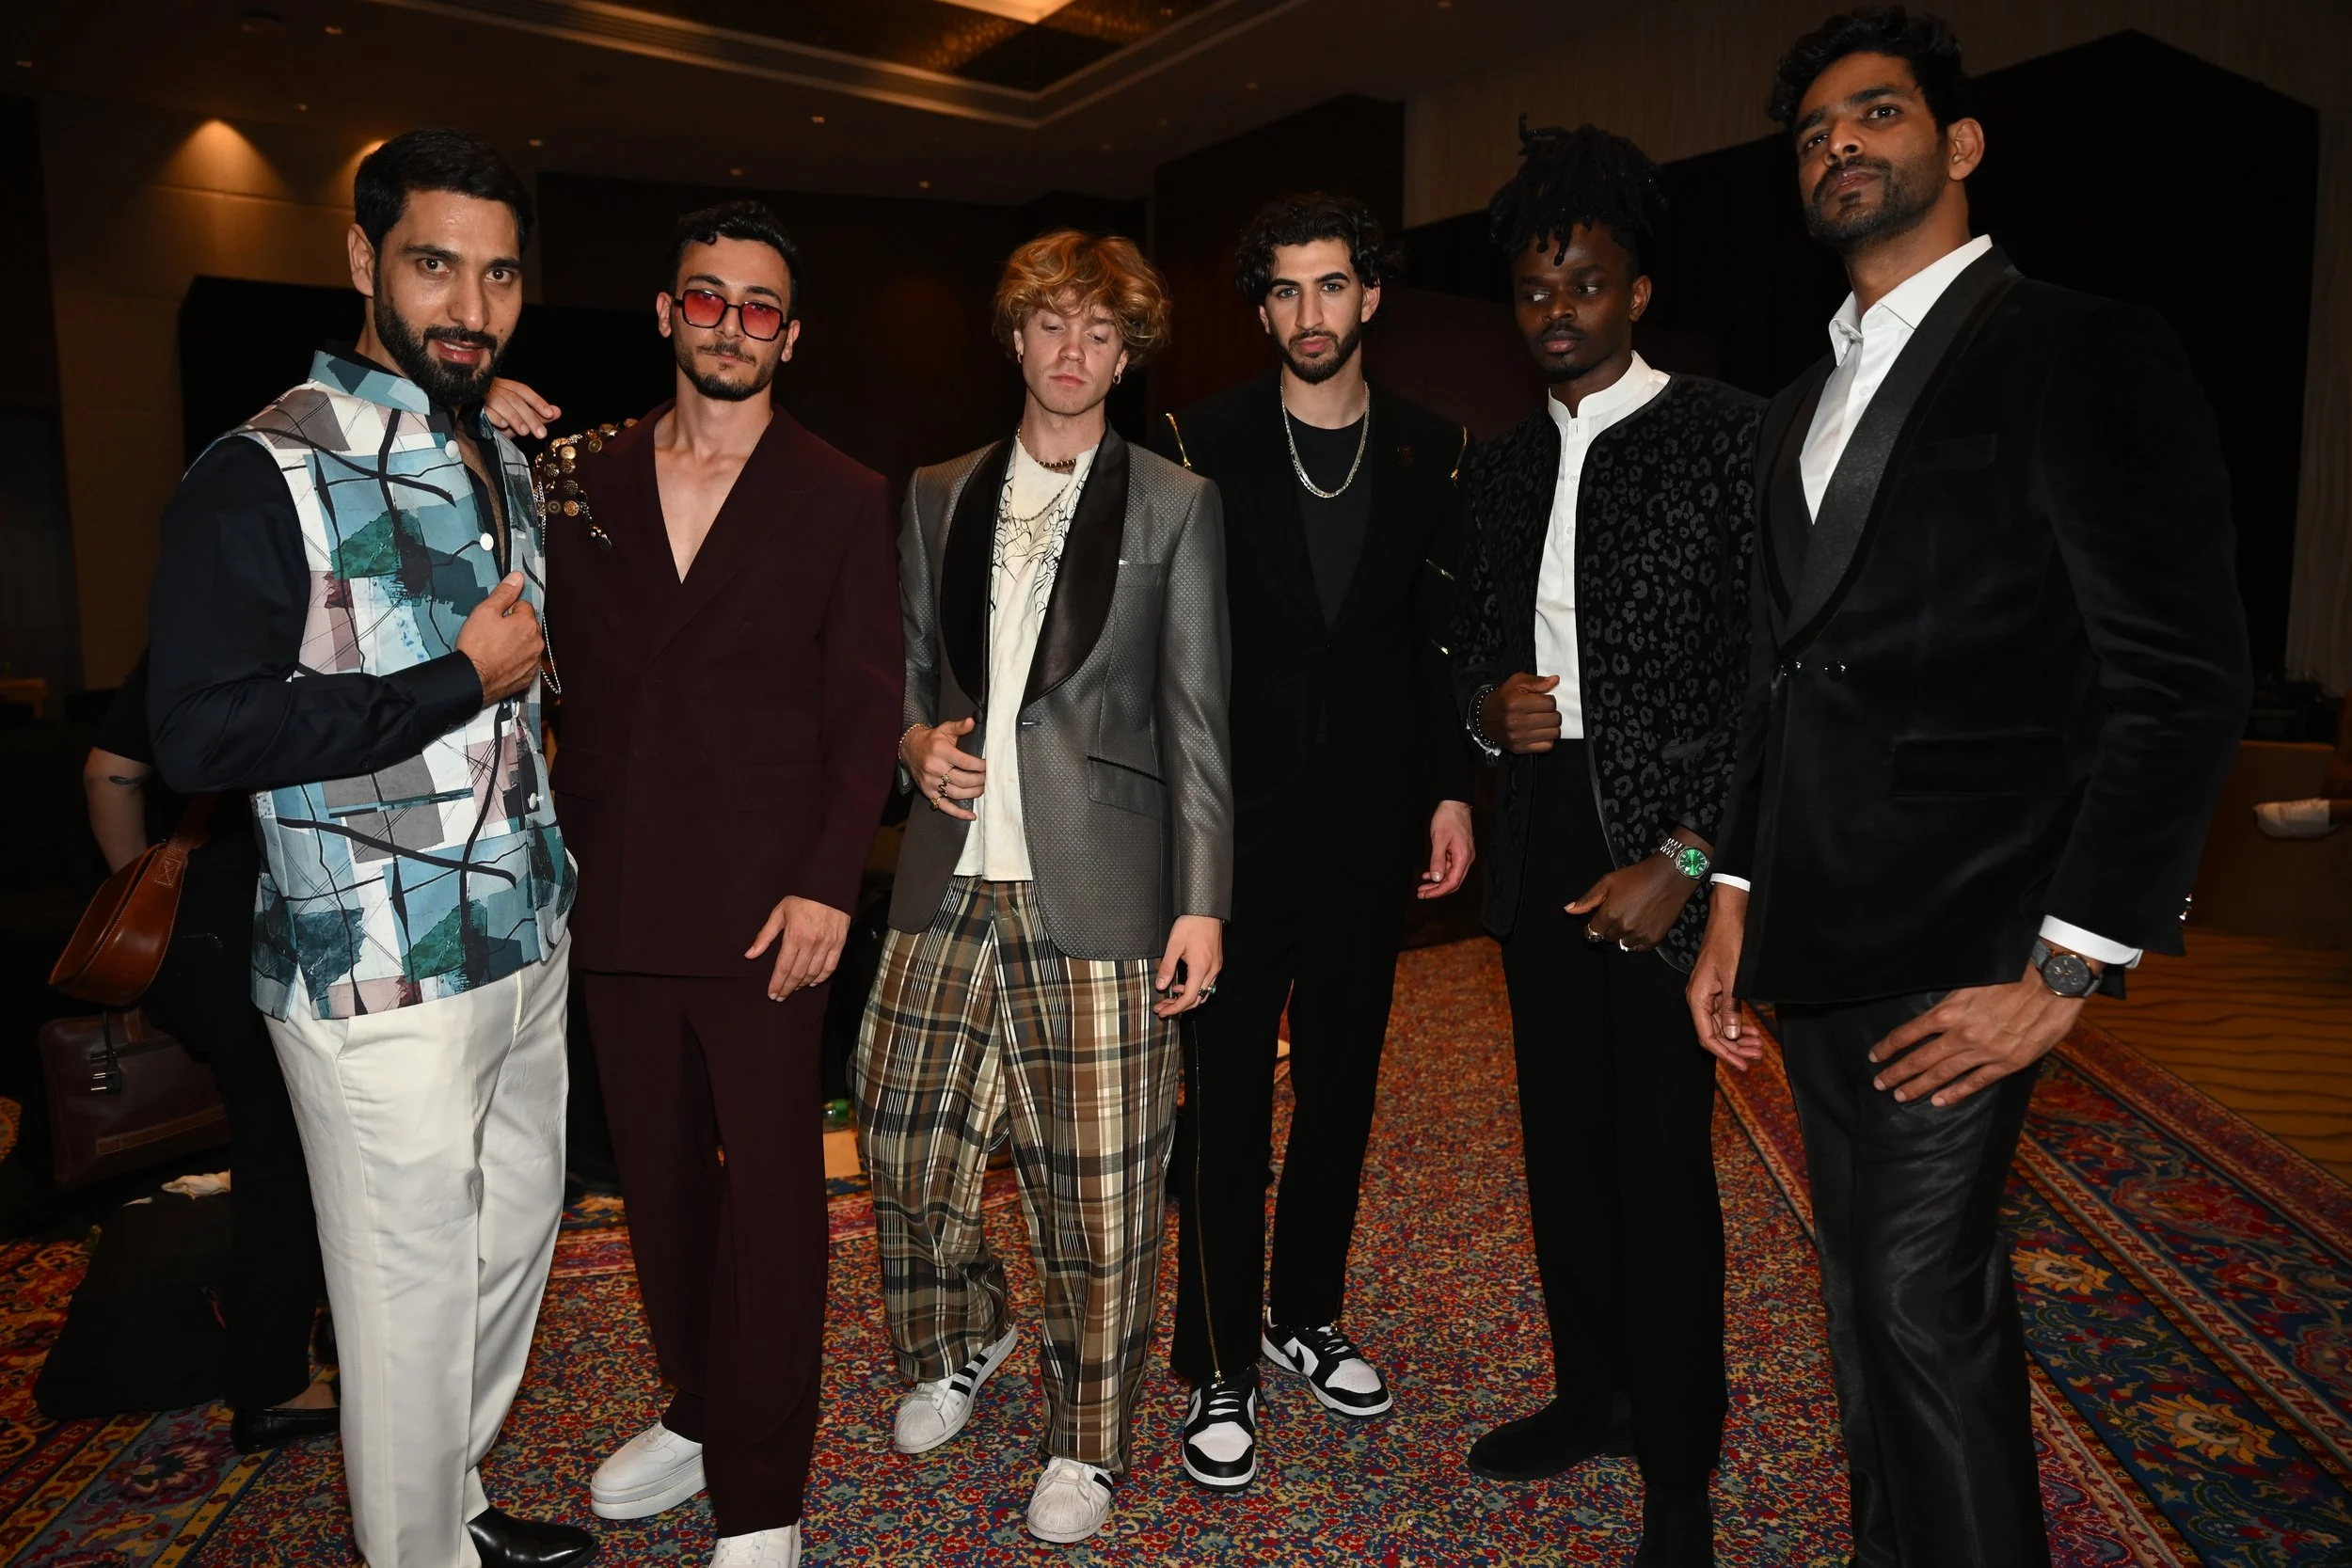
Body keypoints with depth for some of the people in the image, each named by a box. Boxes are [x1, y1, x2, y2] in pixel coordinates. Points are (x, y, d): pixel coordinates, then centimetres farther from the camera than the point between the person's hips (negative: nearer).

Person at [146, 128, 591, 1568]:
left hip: (528, 950, 8)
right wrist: (463, 678, -18)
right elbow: (201, 735, -19)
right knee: (414, 1297, 4)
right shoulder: (267, 475, -12)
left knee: (517, 1239, 19)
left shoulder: (509, 463, 12)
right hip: (384, 976, -8)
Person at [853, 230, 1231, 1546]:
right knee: (907, 1145, 11)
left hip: (1097, 894, -4)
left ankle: (1090, 1440, 26)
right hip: (952, 881, 4)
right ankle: (963, 1342, 42)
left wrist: (1203, 902, -8)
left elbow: (1198, 720, -2)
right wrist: (915, 741, -3)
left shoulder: (1176, 506, 3)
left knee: (1099, 1189, 3)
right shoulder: (940, 497, 13)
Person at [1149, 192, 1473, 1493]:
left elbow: (1445, 633, 7)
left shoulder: (1432, 452, 6)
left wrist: (1453, 789, 2)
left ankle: (1306, 1314, 34)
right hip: (1237, 813, -3)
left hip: (1372, 818, 3)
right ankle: (1218, 1364, 18)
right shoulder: (1203, 443, -2)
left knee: (1341, 1078, 14)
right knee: (1227, 1093, 2)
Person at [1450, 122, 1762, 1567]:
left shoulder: (1728, 436, -5)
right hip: (1536, 835, 6)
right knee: (1563, 1132, 14)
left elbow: (1771, 670, -9)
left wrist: (1686, 859, -15)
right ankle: (1593, 1393, 33)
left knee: (1663, 1158, -1)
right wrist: (1489, 704, -3)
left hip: (1658, 847, -5)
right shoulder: (1504, 465, 14)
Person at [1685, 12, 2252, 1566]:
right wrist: (1738, 899, 13)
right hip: (1819, 943, 7)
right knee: (1871, 1294, 16)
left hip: (1963, 951, -7)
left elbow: (2182, 678, -12)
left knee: (1924, 1301, -5)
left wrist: (2069, 964, -15)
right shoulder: (1804, 407, 18)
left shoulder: (2081, 355, -5)